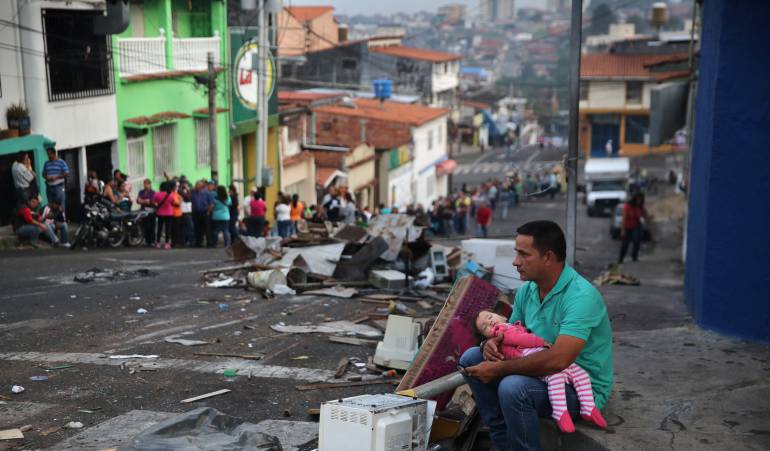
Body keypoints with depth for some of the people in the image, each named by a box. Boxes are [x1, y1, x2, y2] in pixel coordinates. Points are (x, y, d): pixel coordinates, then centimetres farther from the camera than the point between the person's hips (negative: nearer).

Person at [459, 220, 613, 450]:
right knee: (472, 358, 1)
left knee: (513, 387, -33)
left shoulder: (581, 296, -26)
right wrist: (491, 343, -11)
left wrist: (498, 369, -27)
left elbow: (557, 360, -35)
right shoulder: (527, 290, 1)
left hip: (583, 387, -9)